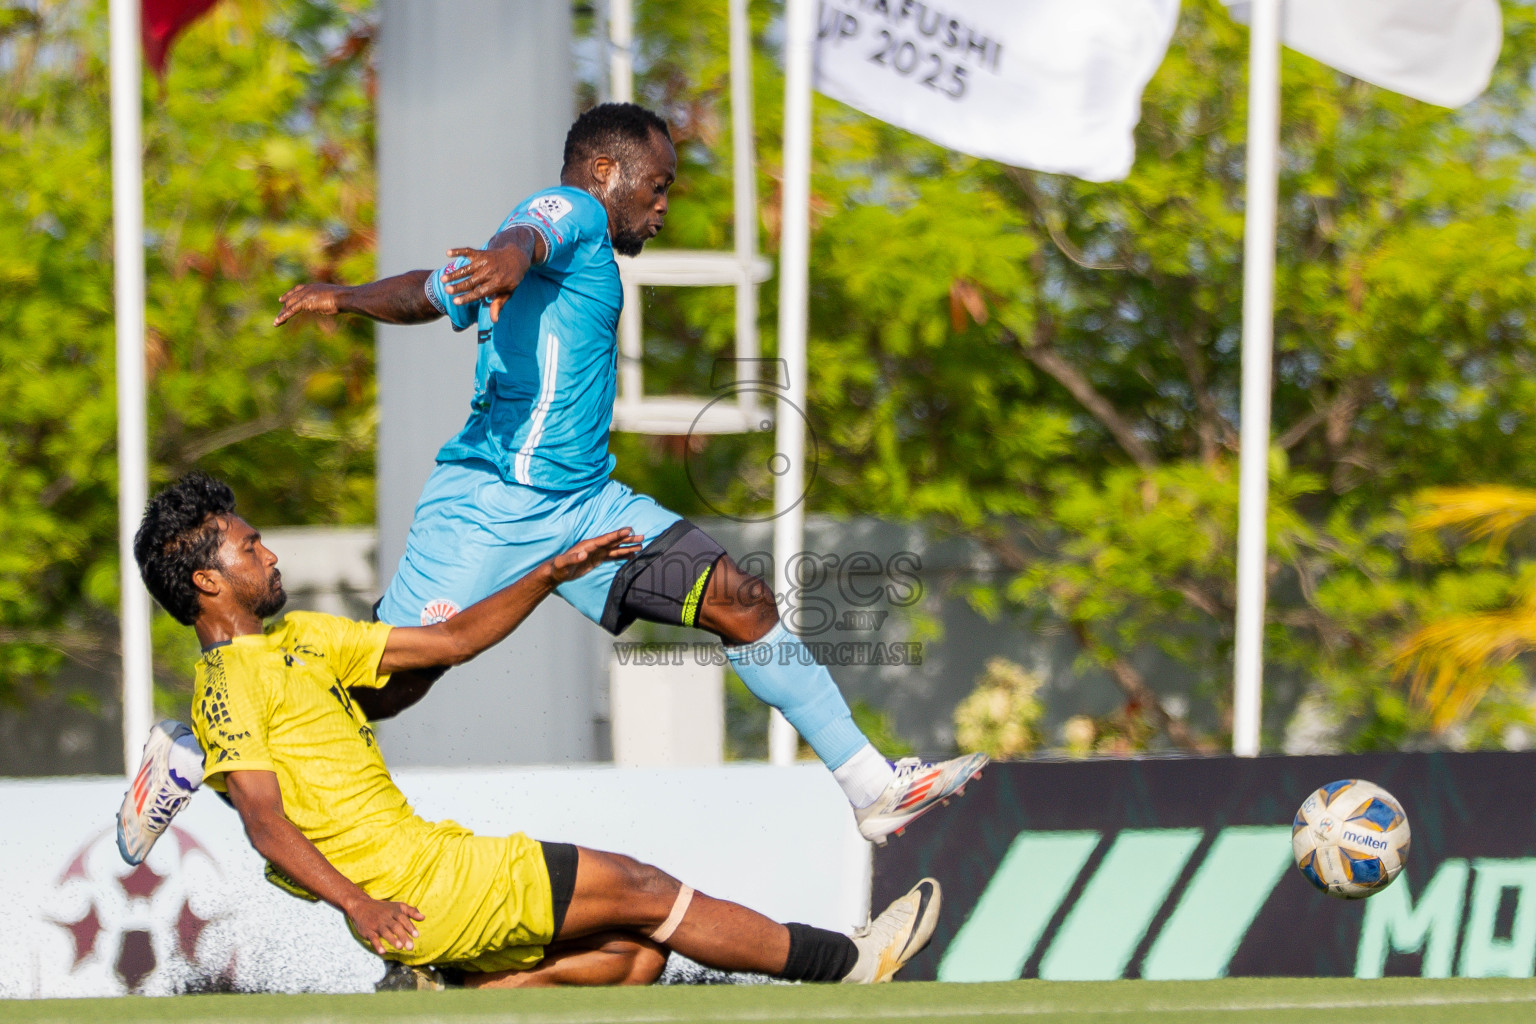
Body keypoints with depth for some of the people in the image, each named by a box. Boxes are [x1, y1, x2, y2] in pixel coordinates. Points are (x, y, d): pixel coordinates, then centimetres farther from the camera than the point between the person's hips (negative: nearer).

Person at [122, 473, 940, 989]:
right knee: (642, 891, -5)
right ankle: (848, 963, 4)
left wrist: (554, 575, 14)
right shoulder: (229, 681, -10)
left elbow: (450, 642, 21)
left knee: (634, 950, 2)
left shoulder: (299, 639, 19)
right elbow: (265, 821, -20)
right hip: (404, 883, -9)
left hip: (427, 858, 9)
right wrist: (357, 904, -31)